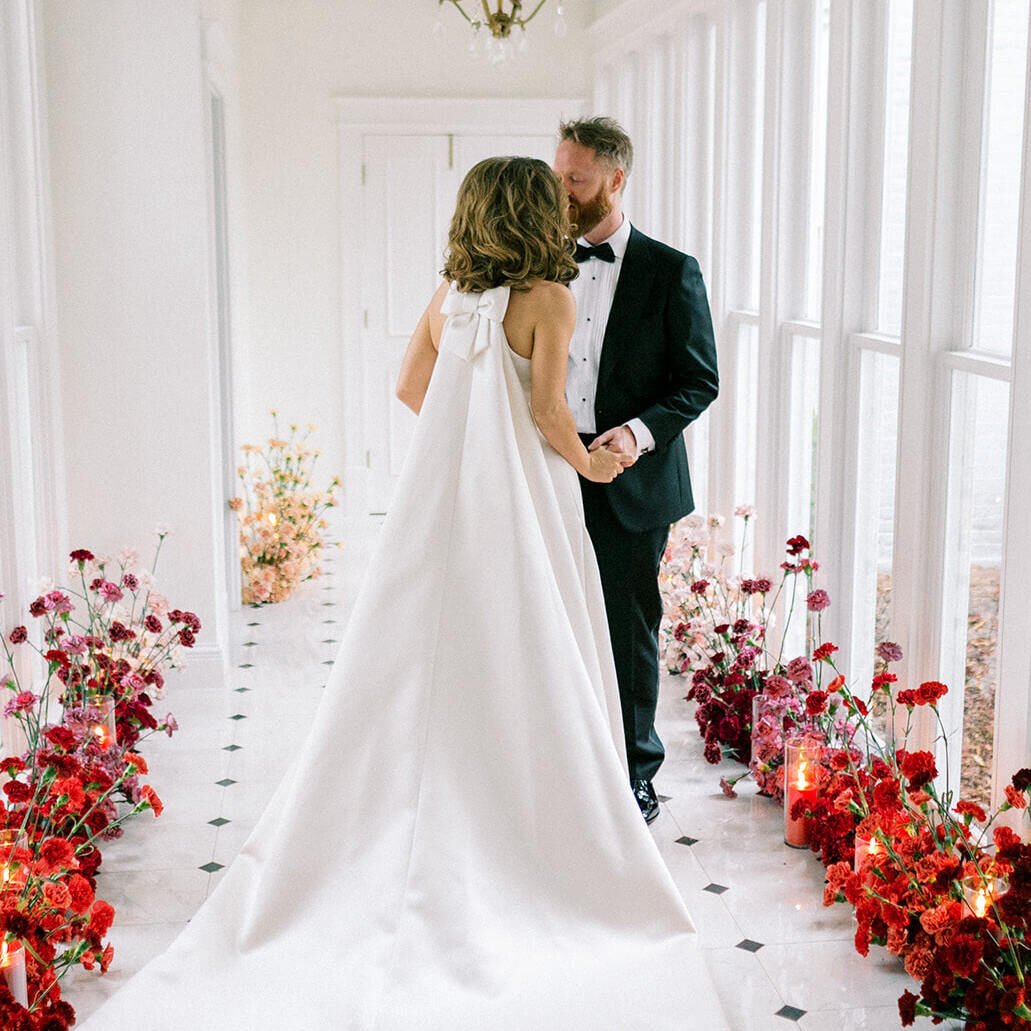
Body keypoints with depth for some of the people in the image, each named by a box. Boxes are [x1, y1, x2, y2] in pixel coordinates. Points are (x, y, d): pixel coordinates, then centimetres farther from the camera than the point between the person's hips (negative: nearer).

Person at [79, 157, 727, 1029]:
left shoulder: (448, 297, 7)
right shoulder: (548, 299, -11)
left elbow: (412, 387, 17)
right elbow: (548, 410, -17)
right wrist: (590, 462, 1)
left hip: (445, 496, 6)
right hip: (522, 501, -6)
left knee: (434, 663, 11)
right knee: (524, 669, 4)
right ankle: (528, 836, 12)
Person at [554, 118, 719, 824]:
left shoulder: (671, 272, -3)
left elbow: (700, 381, -3)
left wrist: (641, 430, -19)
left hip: (633, 481, -4)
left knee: (630, 633, 6)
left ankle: (635, 778, 21)